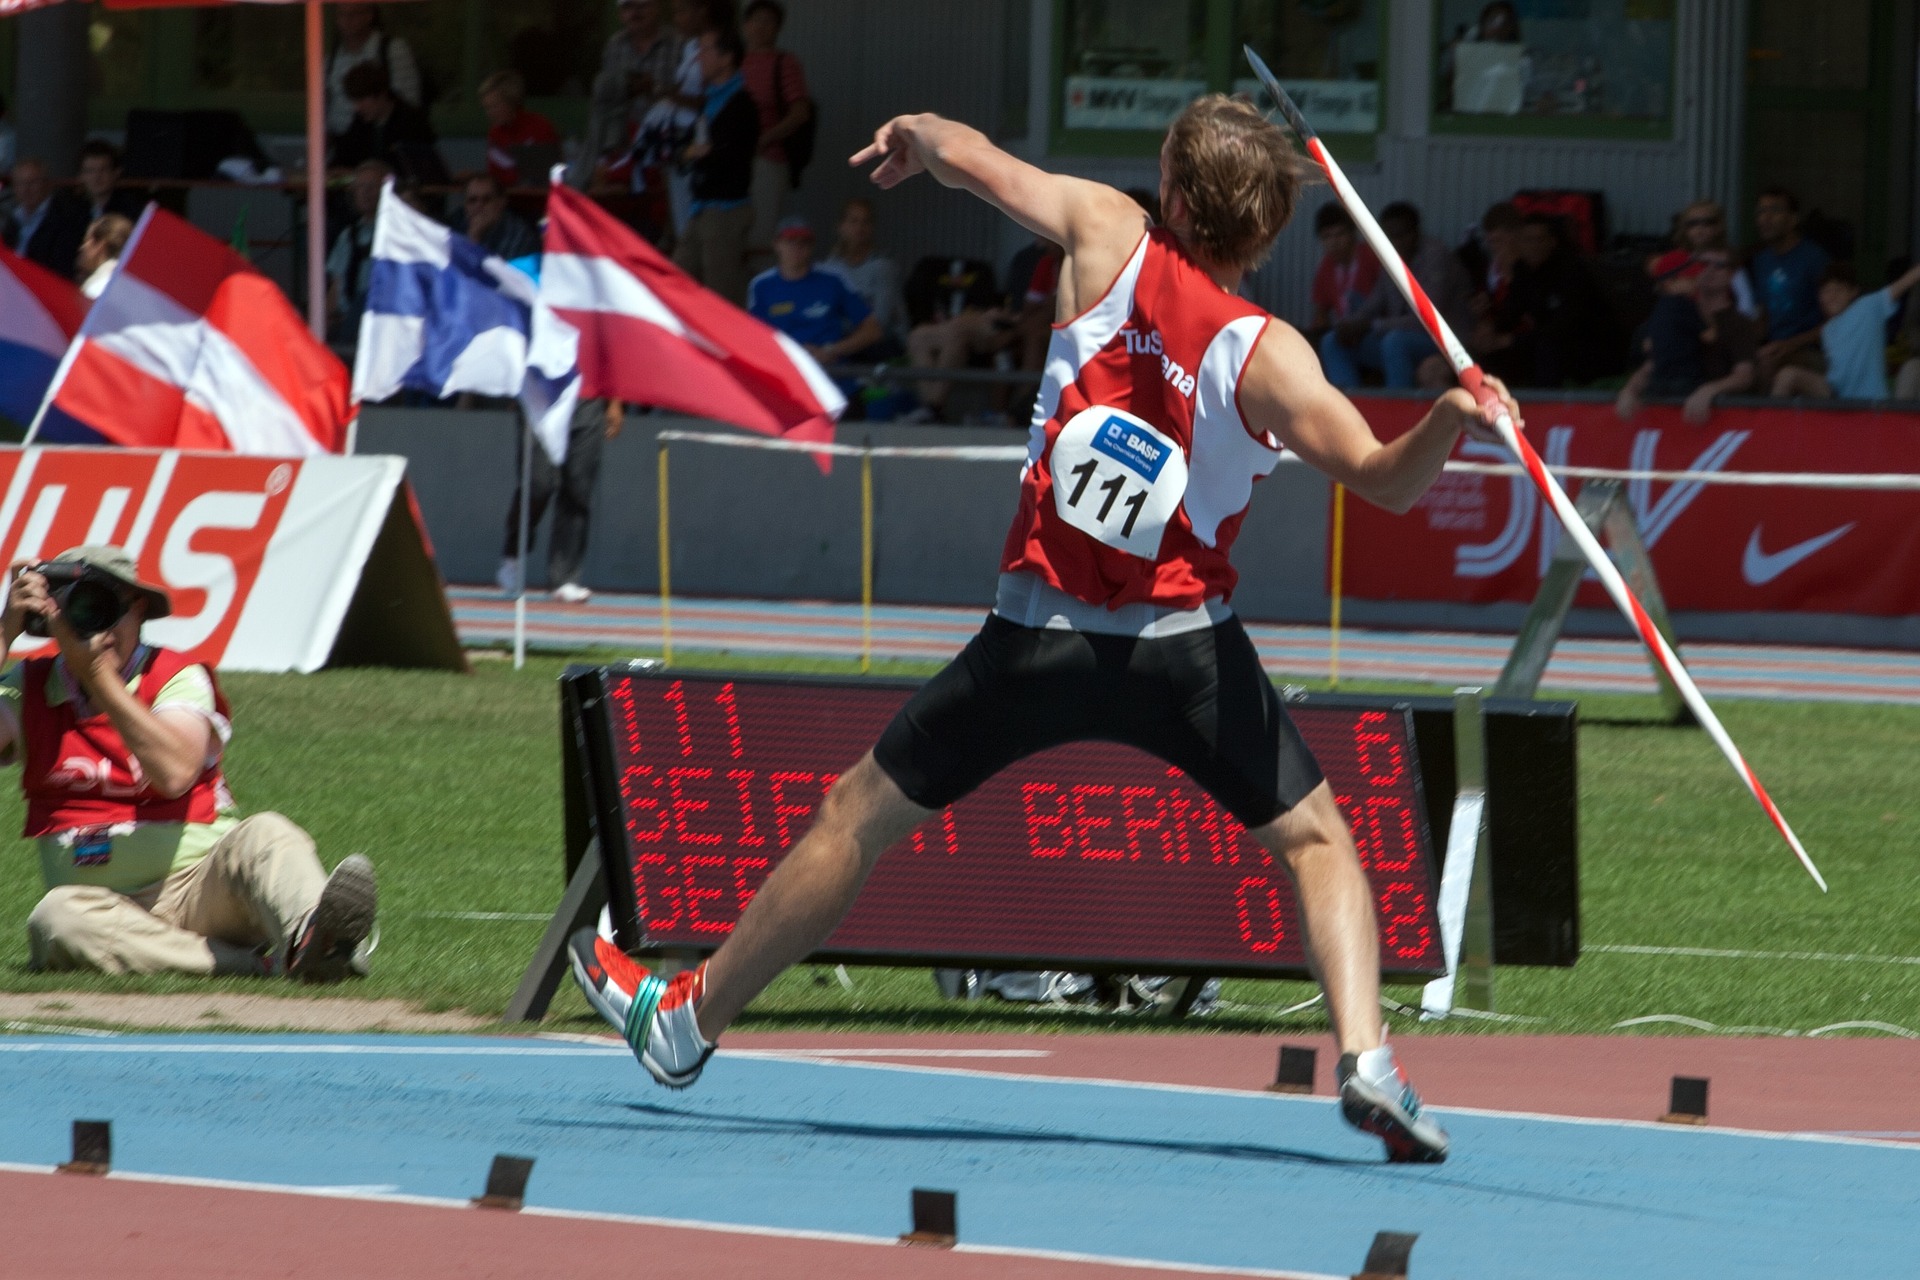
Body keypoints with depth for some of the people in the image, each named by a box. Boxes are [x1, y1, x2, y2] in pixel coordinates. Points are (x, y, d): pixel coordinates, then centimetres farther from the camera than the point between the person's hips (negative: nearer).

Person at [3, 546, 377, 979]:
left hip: (205, 888, -1)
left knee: (264, 835, -30)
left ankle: (312, 940, -64)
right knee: (56, 918, -33)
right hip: (106, 909, 1)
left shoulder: (179, 678, 3)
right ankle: (264, 964, -41)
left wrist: (98, 672, -17)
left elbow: (176, 773, -18)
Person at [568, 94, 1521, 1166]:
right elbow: (1384, 478, -22)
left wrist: (917, 135, 27)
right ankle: (1365, 1057, -9)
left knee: (858, 816, 16)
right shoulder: (1266, 355, -12)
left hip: (1040, 635, 1)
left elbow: (971, 157, 8)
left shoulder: (1109, 238, -7)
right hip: (1187, 651, -1)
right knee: (1316, 839, 13)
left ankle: (686, 1022, 29)